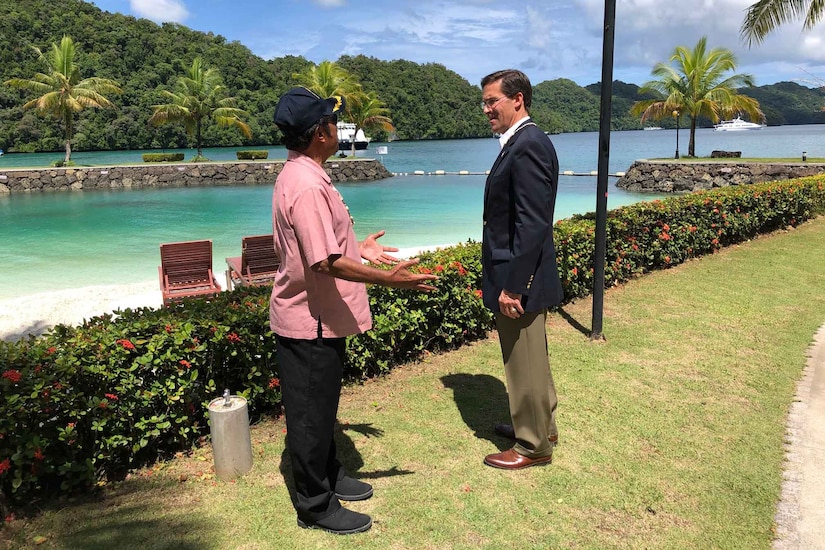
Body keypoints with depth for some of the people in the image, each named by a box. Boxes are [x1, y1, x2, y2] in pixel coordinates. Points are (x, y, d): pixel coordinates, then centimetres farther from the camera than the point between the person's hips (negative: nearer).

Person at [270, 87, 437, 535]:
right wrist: (389, 278, -25)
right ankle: (315, 506, 23)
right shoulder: (307, 186, -25)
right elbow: (327, 263, -29)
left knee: (321, 405, 23)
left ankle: (328, 476, 42)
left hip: (318, 316, 10)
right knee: (310, 412, 6)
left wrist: (358, 249, 16)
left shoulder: (299, 175, 9)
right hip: (311, 321, -10)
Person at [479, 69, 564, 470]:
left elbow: (533, 224, -24)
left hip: (519, 278, -10)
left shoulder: (528, 145, -19)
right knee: (530, 359, 22)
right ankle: (540, 425, 40)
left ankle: (534, 445, 23)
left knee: (526, 363, 5)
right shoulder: (520, 142, 12)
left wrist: (512, 286, -22)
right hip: (518, 275, 10)